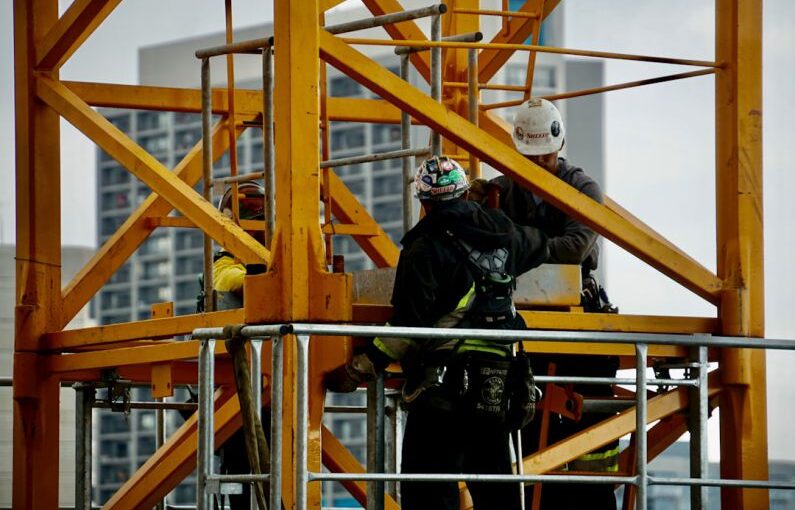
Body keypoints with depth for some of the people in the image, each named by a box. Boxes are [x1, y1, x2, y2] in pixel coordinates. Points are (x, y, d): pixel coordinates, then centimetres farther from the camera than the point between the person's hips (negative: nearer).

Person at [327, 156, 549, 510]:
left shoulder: (426, 249, -7)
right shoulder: (502, 235, 12)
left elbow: (408, 328, -14)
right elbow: (539, 246, 37)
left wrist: (359, 371, -10)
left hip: (443, 389, -6)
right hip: (498, 385, 6)